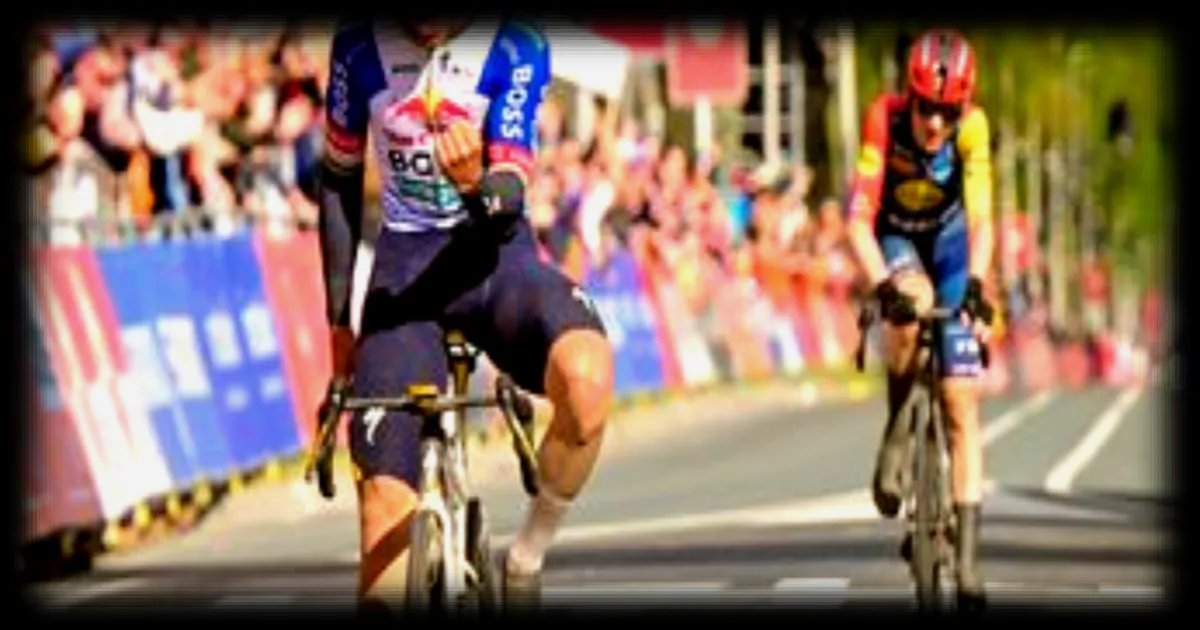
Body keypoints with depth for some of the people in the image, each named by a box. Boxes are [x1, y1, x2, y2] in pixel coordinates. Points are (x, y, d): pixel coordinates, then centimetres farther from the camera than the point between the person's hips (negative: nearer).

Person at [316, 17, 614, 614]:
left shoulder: (516, 49, -10)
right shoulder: (359, 44, -4)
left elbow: (509, 204, -13)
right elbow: (340, 178, 9)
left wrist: (476, 183, -38)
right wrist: (339, 319, 10)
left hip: (495, 255, -1)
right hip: (404, 266, 1)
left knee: (586, 379, -34)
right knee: (386, 496, -13)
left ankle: (527, 556, -11)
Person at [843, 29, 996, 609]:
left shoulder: (971, 127, -27)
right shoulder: (884, 119, -29)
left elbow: (981, 219, -32)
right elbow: (858, 219, -33)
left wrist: (976, 282, -49)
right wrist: (882, 286, -48)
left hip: (947, 238, 1)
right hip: (894, 239, -1)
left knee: (962, 401, -8)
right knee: (912, 303, -38)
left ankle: (968, 560, -8)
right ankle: (896, 427, -13)